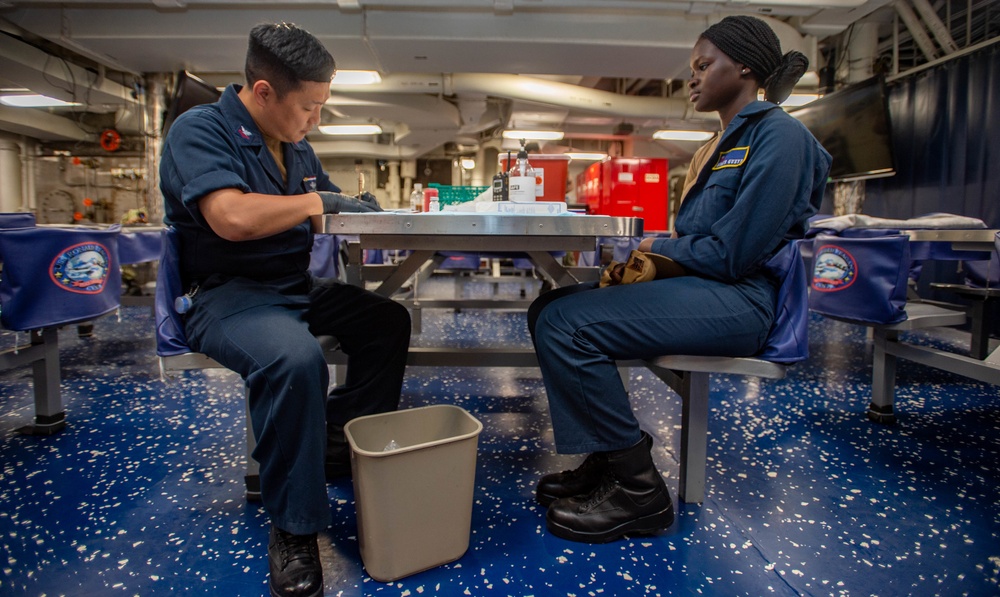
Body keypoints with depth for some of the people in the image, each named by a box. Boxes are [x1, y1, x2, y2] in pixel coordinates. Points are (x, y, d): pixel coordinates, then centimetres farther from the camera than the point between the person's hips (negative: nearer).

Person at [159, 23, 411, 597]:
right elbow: (233, 218, -30)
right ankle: (293, 528, -19)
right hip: (228, 295, -8)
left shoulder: (297, 146, 13)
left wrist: (357, 206, 2)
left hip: (297, 287, 9)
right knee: (295, 359, -36)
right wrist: (318, 202, -18)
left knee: (389, 320, 2)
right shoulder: (200, 130, -12)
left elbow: (329, 209, 25)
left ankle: (339, 444, 14)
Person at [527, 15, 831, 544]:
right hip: (704, 289, 10)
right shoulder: (731, 140, 22)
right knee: (548, 308, 2)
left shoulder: (778, 135, -9)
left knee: (566, 325, -24)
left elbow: (732, 254, -18)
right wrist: (647, 256, 2)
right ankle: (607, 459, 5)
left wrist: (661, 247, -2)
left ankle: (638, 488, -11)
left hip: (741, 300, -10)